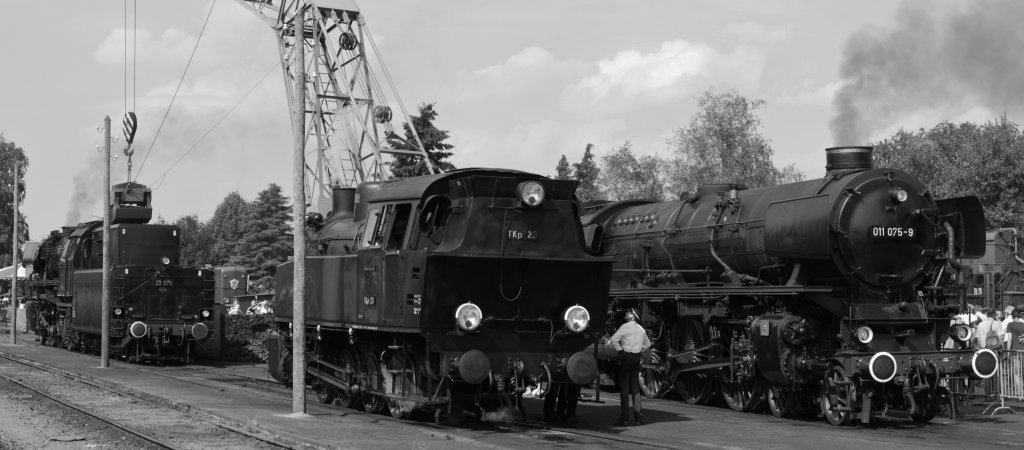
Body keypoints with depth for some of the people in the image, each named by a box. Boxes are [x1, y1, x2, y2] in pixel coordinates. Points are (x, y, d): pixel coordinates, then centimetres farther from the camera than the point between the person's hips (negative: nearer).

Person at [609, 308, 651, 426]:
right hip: (637, 358, 6)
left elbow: (614, 339, -18)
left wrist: (619, 350, -7)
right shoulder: (641, 329, 13)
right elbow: (647, 343, 27)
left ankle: (624, 418, -5)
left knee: (624, 388, -4)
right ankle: (638, 416, 9)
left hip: (626, 356, -6)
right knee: (635, 387, 11)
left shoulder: (625, 327, -8)